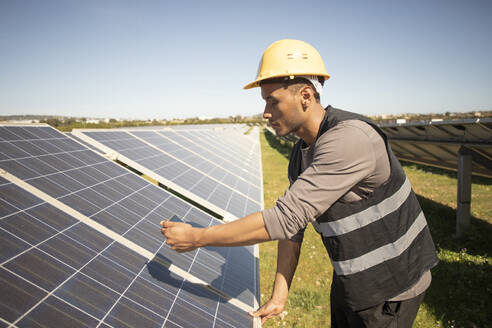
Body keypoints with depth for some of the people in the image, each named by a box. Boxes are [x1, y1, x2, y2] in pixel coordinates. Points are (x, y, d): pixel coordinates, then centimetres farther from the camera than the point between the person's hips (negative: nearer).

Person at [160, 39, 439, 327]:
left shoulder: (349, 140, -31)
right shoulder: (301, 154, 0)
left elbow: (285, 219, -35)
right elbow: (293, 228, 3)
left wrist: (196, 237, -28)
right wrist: (280, 295, 2)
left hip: (391, 288, -7)